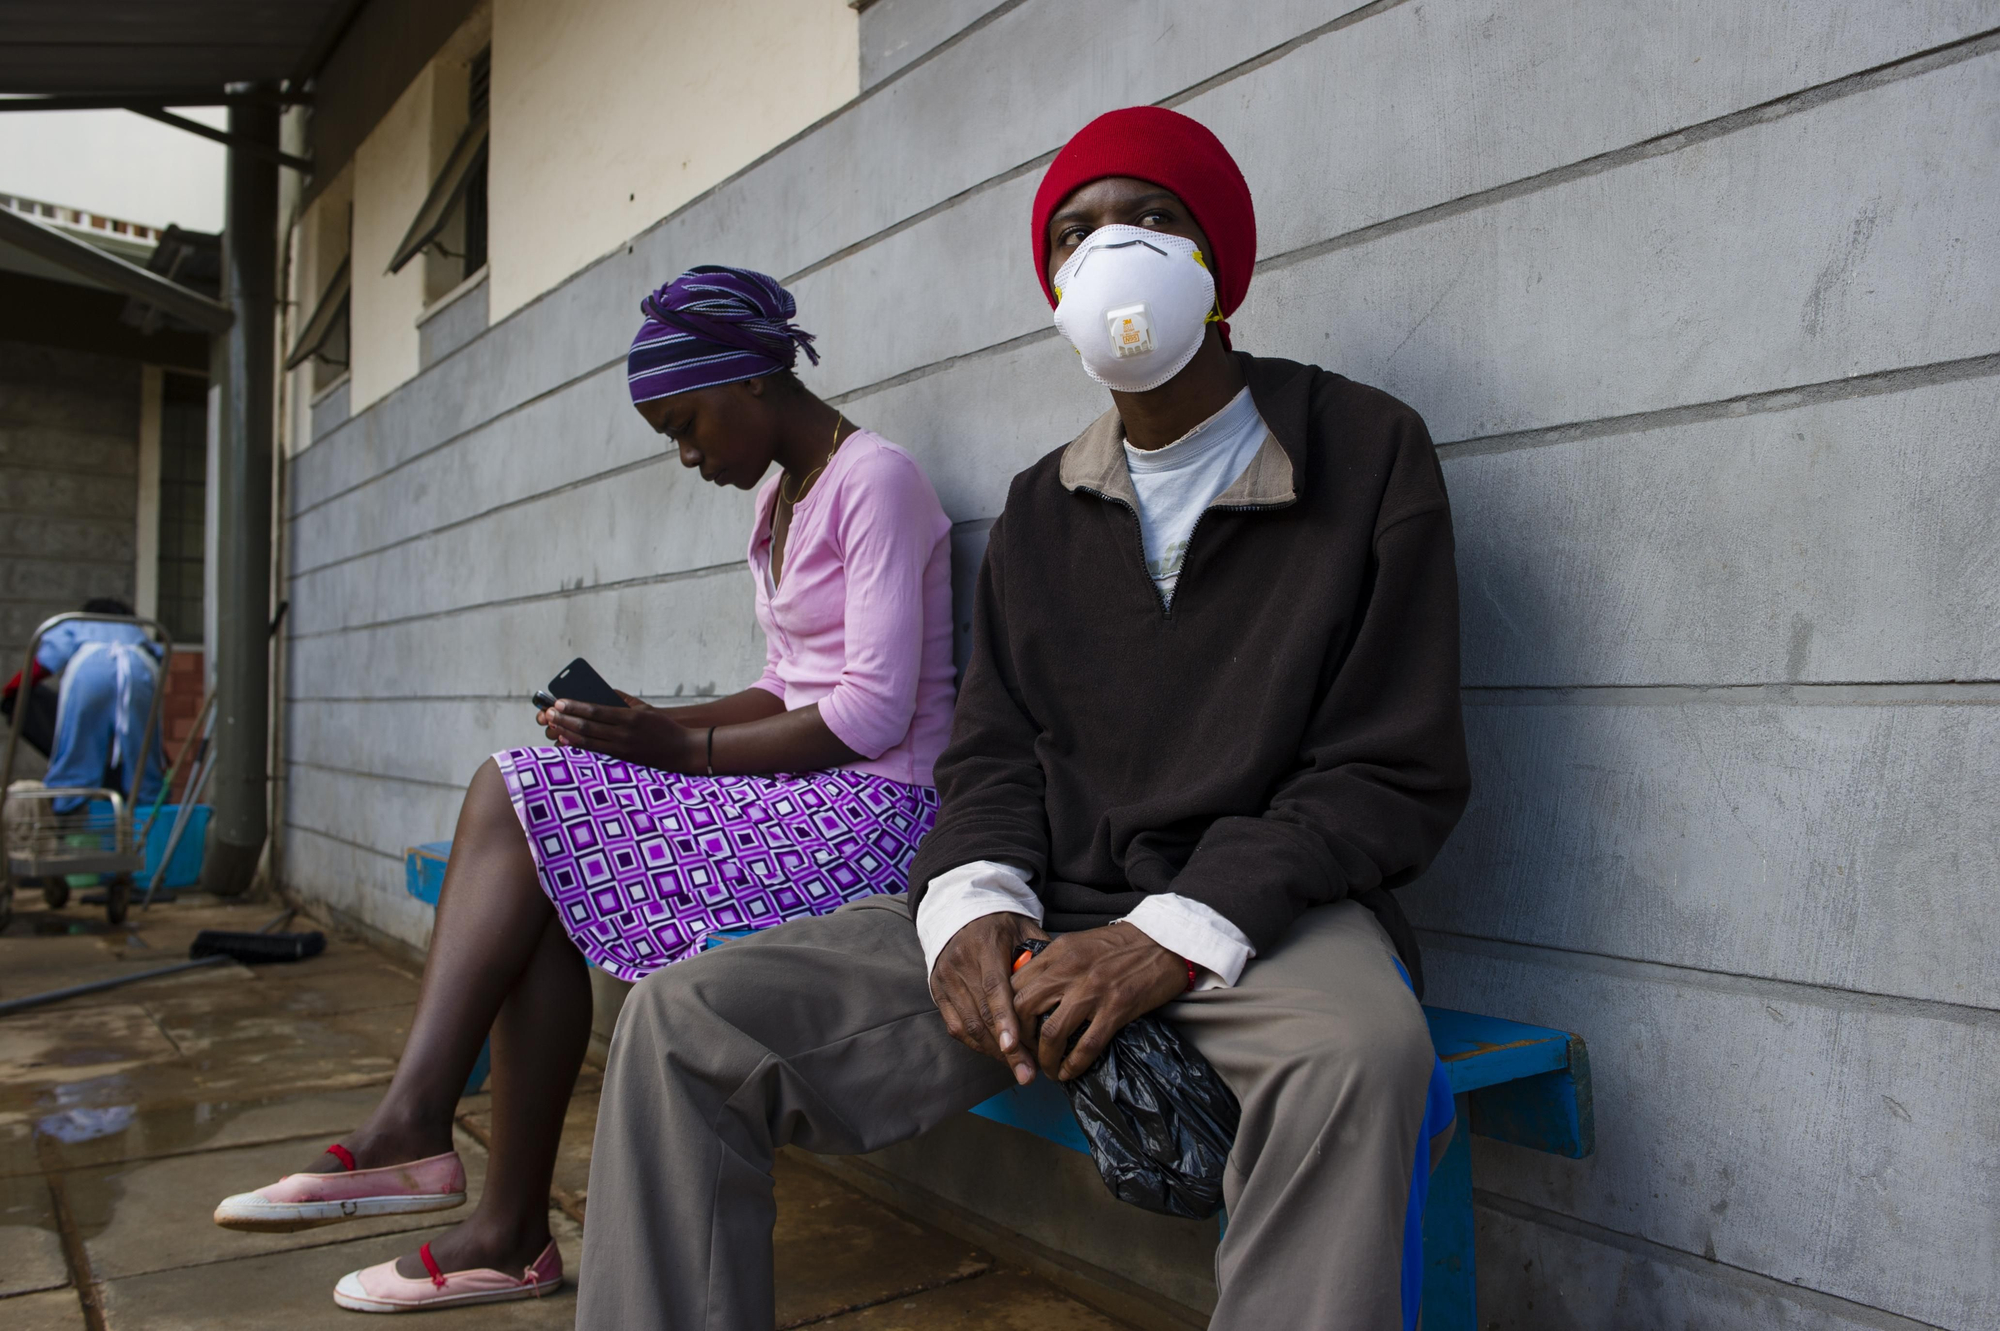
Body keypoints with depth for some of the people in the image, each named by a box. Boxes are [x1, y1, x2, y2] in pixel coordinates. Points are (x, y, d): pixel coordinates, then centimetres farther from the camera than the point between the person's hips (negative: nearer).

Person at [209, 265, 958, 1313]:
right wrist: (651, 728, 1)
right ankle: (508, 1231, -9)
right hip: (795, 791, 9)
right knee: (529, 837, -11)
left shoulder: (874, 481, -10)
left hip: (870, 806, -9)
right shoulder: (776, 497, 19)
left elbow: (874, 712, -18)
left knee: (519, 798, -14)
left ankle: (412, 1125, -5)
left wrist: (686, 745, -15)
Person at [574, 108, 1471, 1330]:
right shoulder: (1042, 507, 15)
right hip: (1050, 906, 4)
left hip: (1261, 911, -3)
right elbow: (993, 752, 12)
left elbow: (1398, 775, -5)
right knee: (685, 1022, -13)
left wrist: (1177, 935, -18)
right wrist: (974, 905, -11)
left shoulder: (1368, 454, 0)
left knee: (1360, 1053, -39)